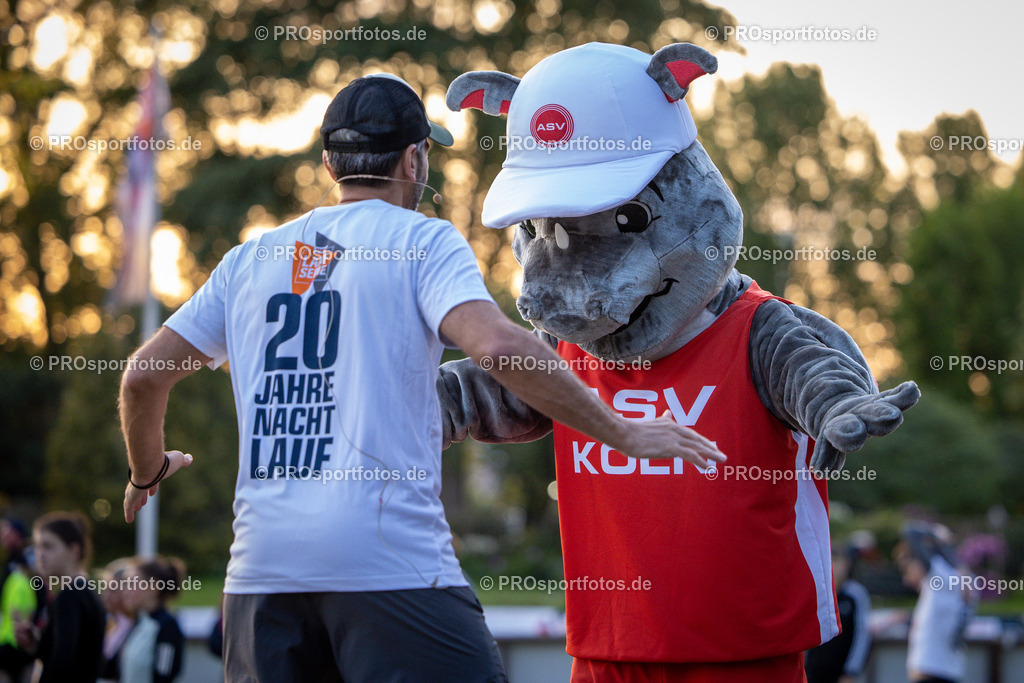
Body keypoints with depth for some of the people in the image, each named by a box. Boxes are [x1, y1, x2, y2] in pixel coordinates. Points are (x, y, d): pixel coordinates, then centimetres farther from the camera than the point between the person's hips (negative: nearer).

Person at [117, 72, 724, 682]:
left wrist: (149, 471, 35)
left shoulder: (251, 260, 17)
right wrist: (621, 432, -10)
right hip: (389, 559, -5)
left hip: (261, 563, 5)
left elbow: (143, 376, 17)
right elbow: (497, 345, -15)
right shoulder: (422, 241, 3)